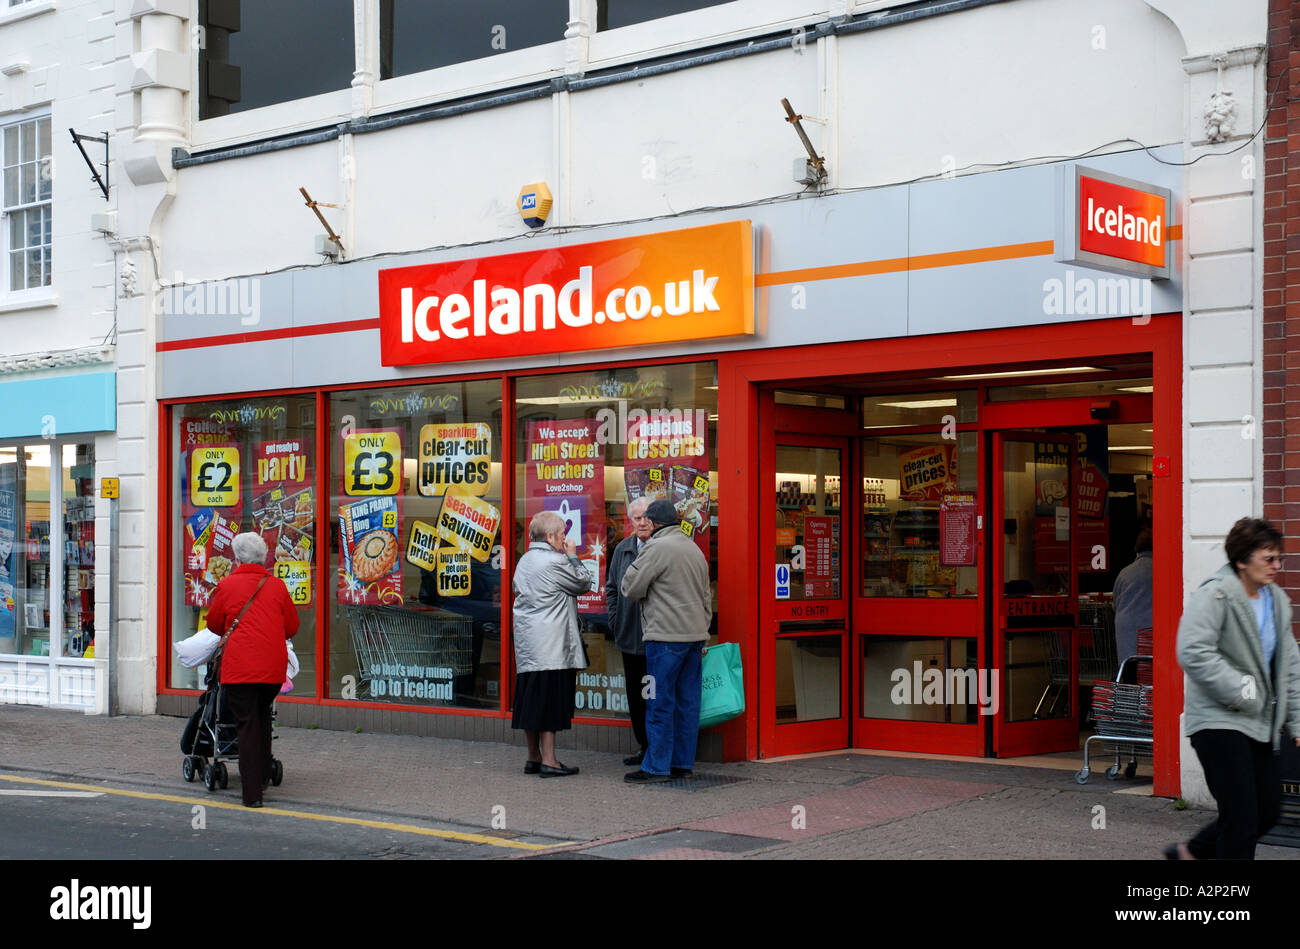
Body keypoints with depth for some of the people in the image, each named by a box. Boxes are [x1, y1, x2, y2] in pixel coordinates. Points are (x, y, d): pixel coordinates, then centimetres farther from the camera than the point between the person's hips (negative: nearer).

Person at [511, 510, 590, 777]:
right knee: (550, 702, -6)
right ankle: (548, 761, -5)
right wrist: (573, 557, 7)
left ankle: (533, 758, 18)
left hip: (526, 644, 8)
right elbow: (584, 584, -4)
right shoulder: (554, 562, -13)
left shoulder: (524, 561, 13)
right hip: (550, 645, -8)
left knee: (531, 701, 12)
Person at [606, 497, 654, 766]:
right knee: (635, 694, 12)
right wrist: (615, 619, 11)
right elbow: (611, 586, 21)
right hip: (629, 635, 6)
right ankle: (645, 746, 22)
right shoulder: (623, 549, 11)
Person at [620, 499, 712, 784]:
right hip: (695, 634, 8)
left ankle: (656, 767, -2)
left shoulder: (657, 548, -10)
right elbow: (706, 599, 21)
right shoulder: (694, 549, 18)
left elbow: (630, 588, -9)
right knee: (687, 701, 10)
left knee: (660, 703, -4)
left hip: (667, 636, -8)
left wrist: (635, 565, 11)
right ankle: (683, 764, 14)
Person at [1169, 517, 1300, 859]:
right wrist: (1239, 690, -20)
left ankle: (1191, 852, 29)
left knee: (1268, 809, 12)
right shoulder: (1214, 595, -12)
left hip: (1258, 724, 9)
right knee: (1241, 818, -10)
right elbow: (1193, 653, -23)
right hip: (1218, 720, -9)